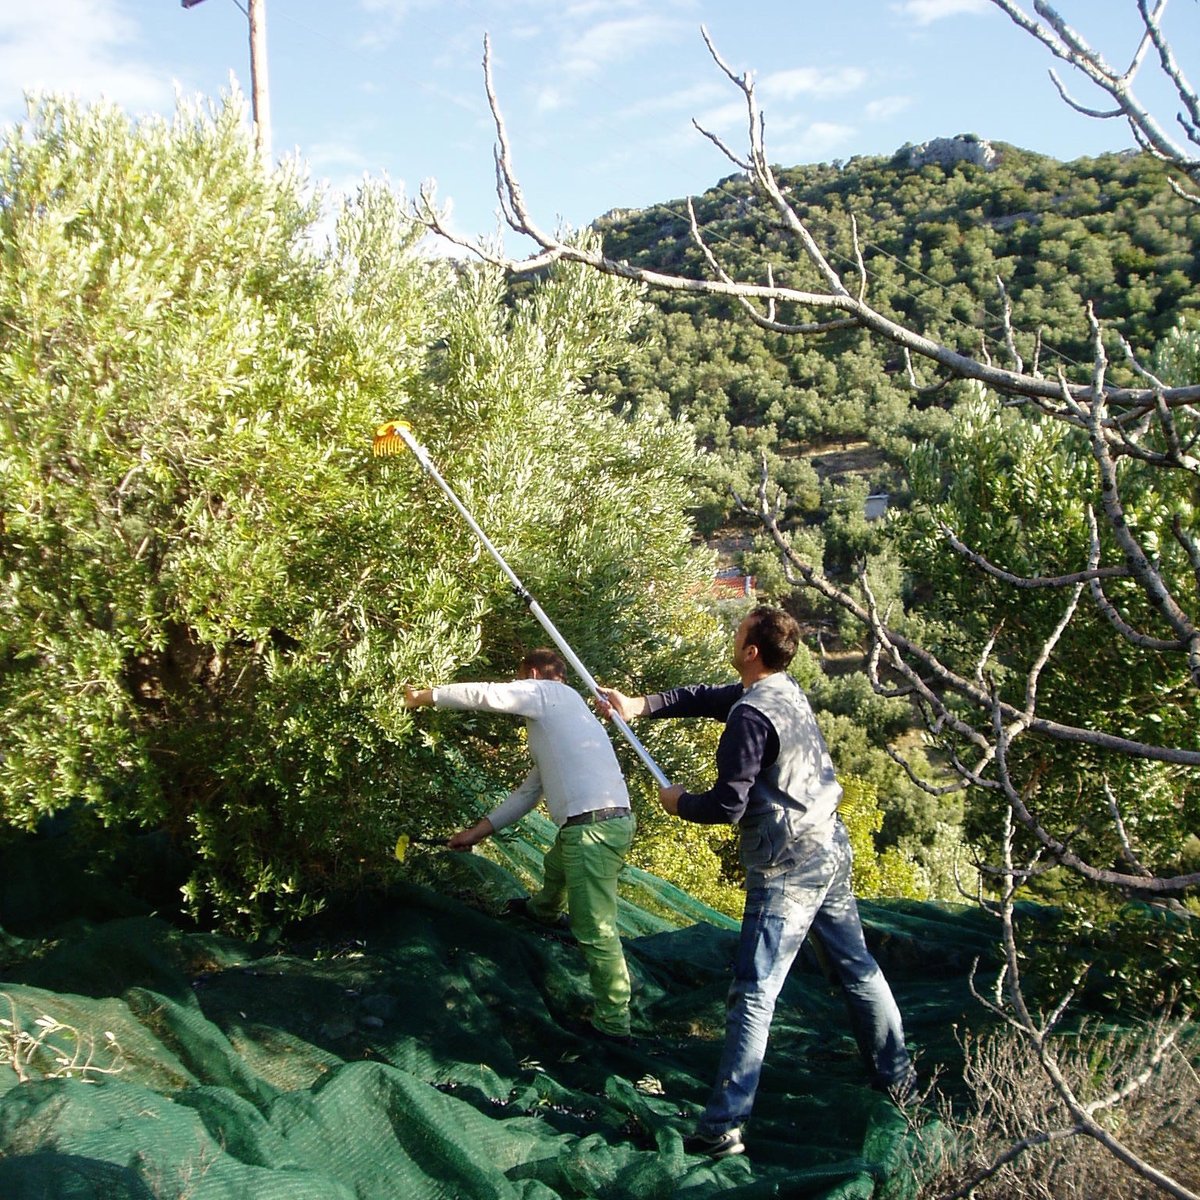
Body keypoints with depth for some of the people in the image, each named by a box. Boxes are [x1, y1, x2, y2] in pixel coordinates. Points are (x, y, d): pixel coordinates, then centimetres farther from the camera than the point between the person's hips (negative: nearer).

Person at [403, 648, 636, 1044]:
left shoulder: (547, 691, -1)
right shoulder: (551, 722, 26)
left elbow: (484, 695, -5)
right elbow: (529, 791, 28)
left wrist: (425, 696, 9)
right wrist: (479, 830, 29)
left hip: (595, 825, -11)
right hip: (595, 822, 11)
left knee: (595, 930, -7)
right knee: (556, 866, 39)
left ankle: (612, 1024, 0)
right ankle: (544, 910, 70)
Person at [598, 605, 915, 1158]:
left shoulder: (751, 715, -20)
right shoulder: (788, 691, 6)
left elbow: (728, 805, -19)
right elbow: (706, 696, 15)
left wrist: (679, 802, 0)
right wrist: (639, 705, 11)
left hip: (788, 870, -9)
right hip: (832, 850, 9)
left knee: (753, 995, -5)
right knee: (858, 968, 22)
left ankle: (722, 1127, -2)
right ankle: (896, 1076, 37)